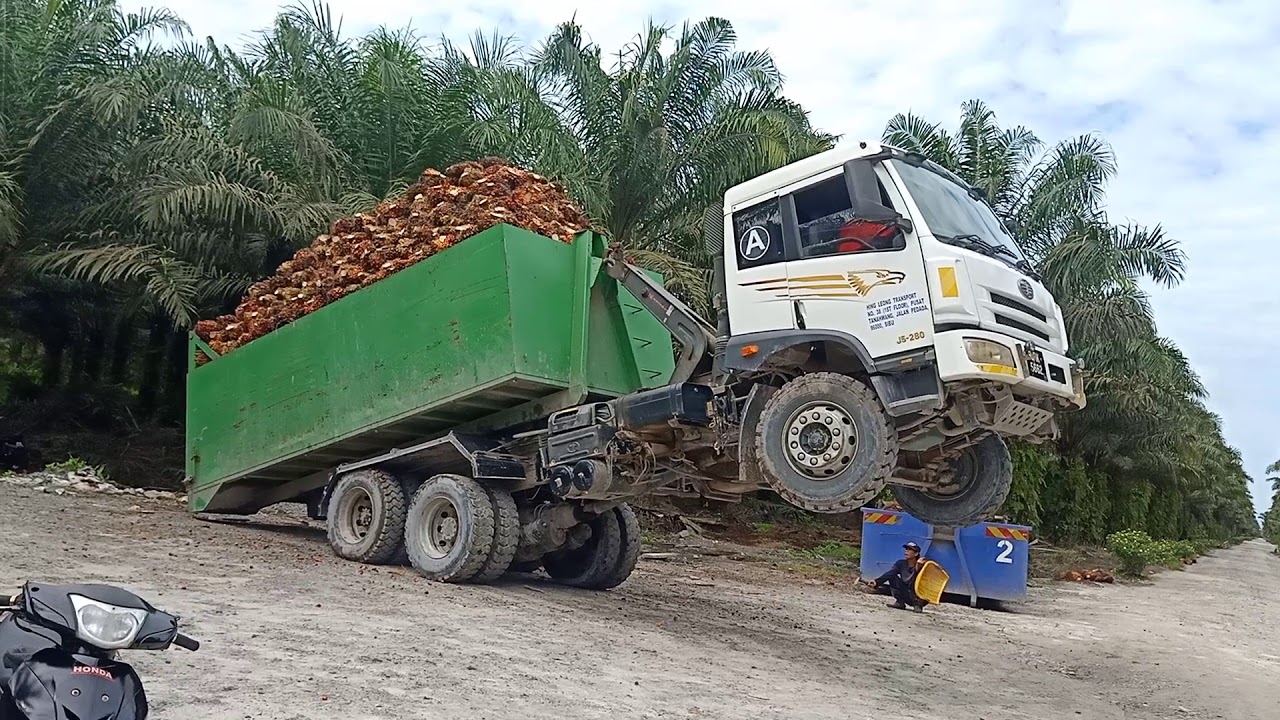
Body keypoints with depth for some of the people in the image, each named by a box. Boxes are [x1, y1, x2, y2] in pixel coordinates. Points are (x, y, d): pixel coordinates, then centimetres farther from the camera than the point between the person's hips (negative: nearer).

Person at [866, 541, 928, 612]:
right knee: (892, 577, -13)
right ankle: (900, 603, -3)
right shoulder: (901, 564, -5)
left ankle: (918, 605, -8)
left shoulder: (921, 566, -20)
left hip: (919, 598, -4)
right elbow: (889, 574, -21)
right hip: (906, 596, 5)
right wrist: (877, 581, -37)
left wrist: (917, 568, -50)